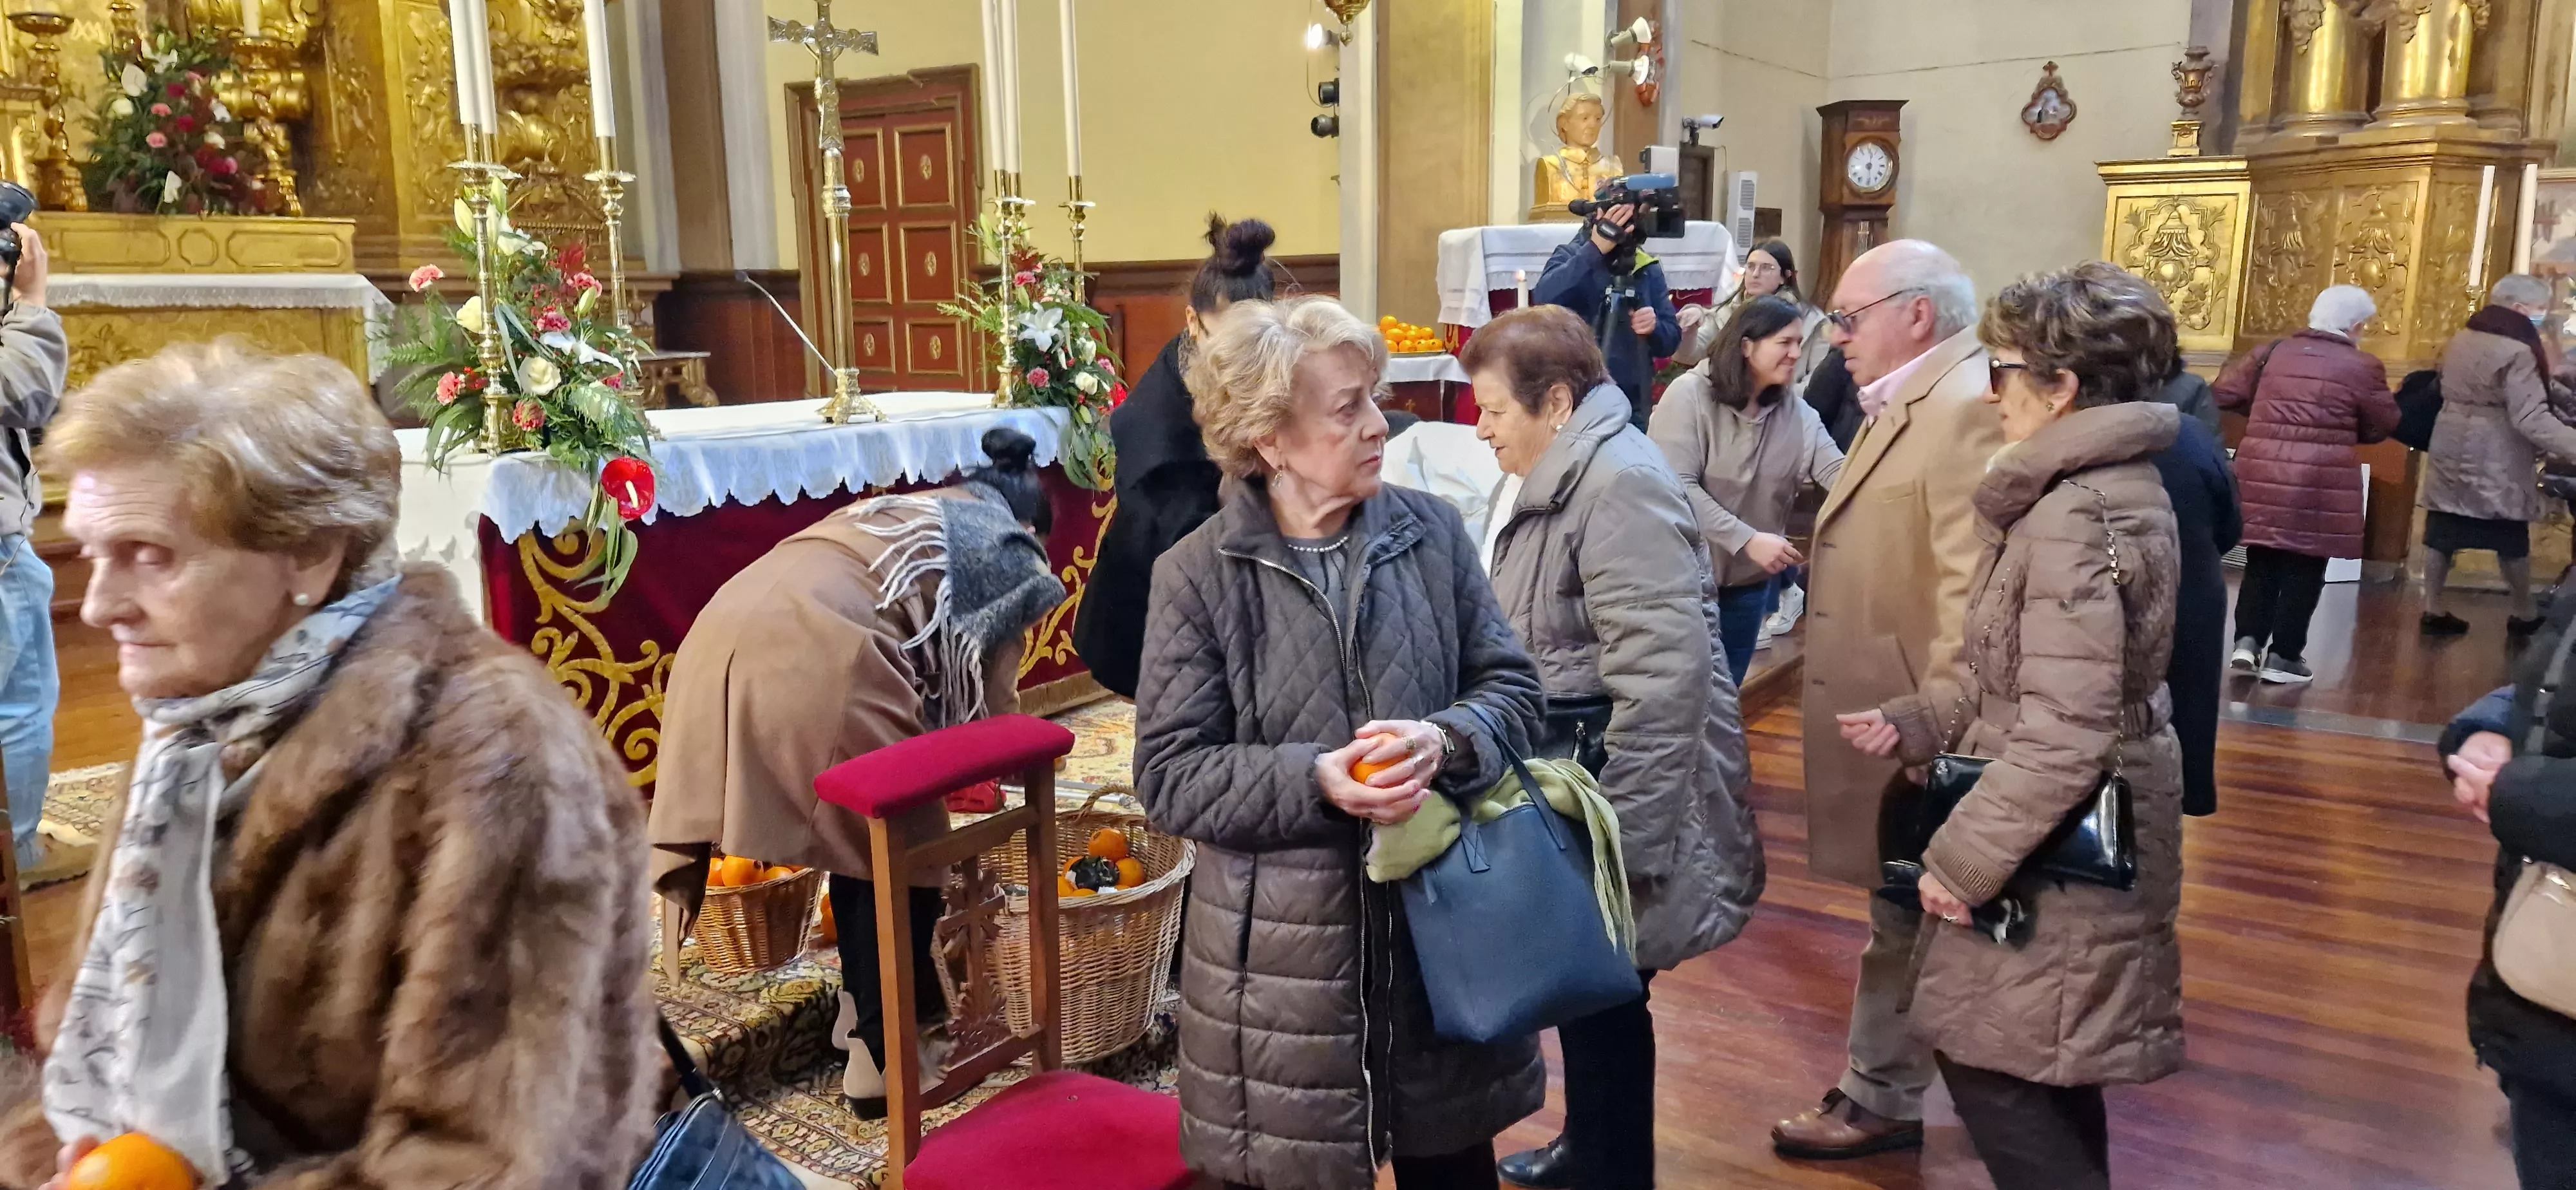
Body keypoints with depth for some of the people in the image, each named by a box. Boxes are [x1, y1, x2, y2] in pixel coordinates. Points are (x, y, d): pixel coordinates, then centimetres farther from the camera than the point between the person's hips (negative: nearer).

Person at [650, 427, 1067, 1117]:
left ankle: (864, 1006, 38)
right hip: (813, 660, -7)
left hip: (725, 637, 7)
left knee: (858, 831, 25)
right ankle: (881, 1056, 17)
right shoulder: (1009, 552, 17)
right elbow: (987, 705, 18)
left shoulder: (903, 514, 35)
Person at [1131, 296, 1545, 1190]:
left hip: (1439, 912, 3)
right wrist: (1313, 783, -23)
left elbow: (1512, 682, 4)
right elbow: (1169, 773, -10)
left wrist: (1447, 743, -17)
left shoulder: (1431, 531, -1)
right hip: (1282, 944, -3)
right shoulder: (1199, 574, -9)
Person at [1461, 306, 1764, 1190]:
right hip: (1569, 780, 10)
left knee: (1604, 993, 4)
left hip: (1613, 793, -10)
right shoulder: (1564, 479, 11)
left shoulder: (1620, 485, -21)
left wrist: (1627, 837, -25)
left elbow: (1662, 677, -27)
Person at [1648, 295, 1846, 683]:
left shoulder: (1797, 414, -1)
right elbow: (1677, 488, -22)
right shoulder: (1690, 395, -14)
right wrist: (1747, 540, -27)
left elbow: (1840, 473, -13)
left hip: (1748, 583, 4)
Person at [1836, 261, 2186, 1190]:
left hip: (2058, 850, -10)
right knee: (2047, 1076, 21)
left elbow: (2065, 734, -27)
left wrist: (1962, 859, -20)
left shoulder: (2075, 517, -24)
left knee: (1989, 1064, 1)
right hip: (2074, 840, 10)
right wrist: (1915, 722, 2)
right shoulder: (2109, 485, 10)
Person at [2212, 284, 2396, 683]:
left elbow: (2227, 392, 7)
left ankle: (2248, 641, 7)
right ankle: (2283, 655, 9)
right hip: (2320, 482, -4)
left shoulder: (2274, 351, 6)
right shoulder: (2362, 366, -4)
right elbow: (2382, 426, 3)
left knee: (2261, 562, 15)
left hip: (2261, 474, 4)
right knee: (2304, 569, 6)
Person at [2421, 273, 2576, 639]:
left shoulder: (2463, 337, 8)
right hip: (2496, 460, -7)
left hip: (2451, 450, 7)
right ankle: (2524, 615, 21)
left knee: (2442, 532, 7)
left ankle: (2434, 610, 10)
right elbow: (2532, 419, -23)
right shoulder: (2517, 351, -17)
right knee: (2512, 540, 8)